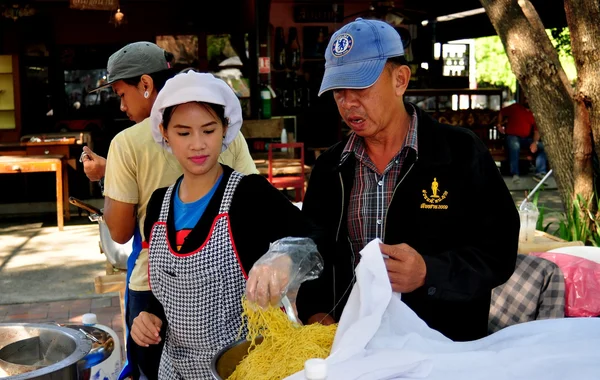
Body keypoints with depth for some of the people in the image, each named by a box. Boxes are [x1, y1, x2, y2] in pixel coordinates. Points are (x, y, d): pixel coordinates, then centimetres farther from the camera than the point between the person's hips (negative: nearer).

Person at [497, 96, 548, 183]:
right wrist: (499, 124, 4)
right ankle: (515, 174, -39)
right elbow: (501, 113, 20)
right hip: (512, 136, -4)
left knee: (542, 146, -18)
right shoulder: (515, 107, 6)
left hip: (526, 138, 4)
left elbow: (536, 131, 3)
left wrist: (535, 142, -15)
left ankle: (540, 173, -18)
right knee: (515, 145, -39)